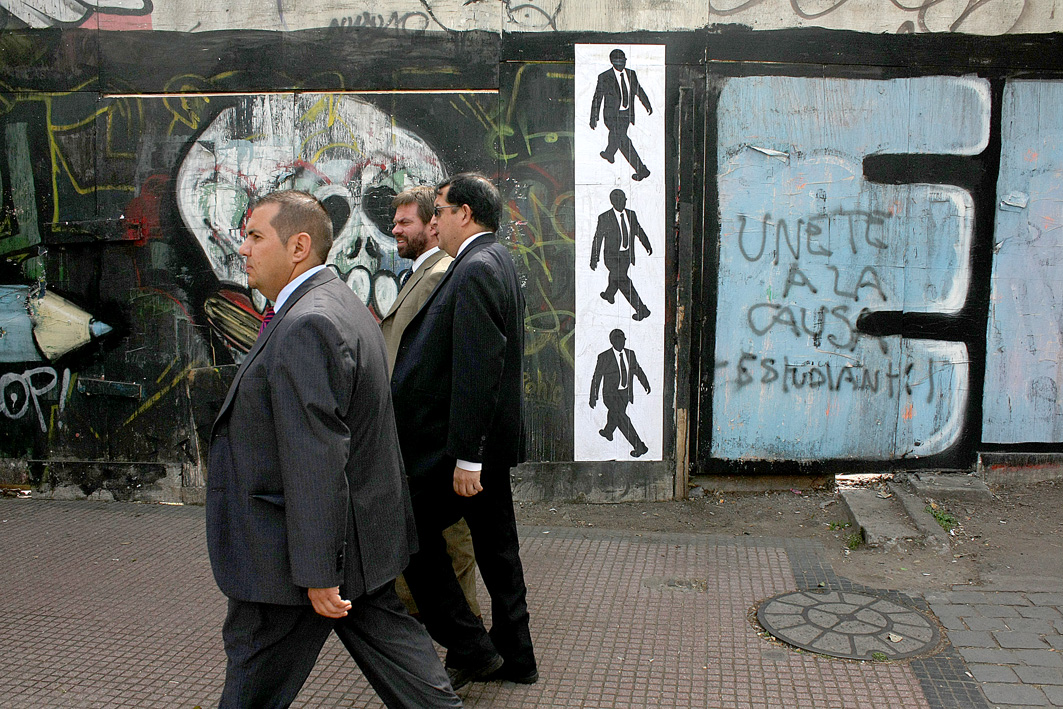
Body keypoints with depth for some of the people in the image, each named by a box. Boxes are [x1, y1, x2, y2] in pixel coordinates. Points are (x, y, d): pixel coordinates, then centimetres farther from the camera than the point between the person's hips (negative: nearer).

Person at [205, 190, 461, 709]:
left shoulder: (306, 326, -23)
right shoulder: (340, 305, 10)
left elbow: (317, 461, -27)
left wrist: (316, 572, -23)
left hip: (300, 551, -9)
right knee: (385, 638, 18)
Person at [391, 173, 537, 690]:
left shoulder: (476, 269, -18)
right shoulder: (495, 262, 14)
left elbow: (476, 370, -24)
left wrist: (465, 457, -24)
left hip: (457, 442, -10)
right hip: (492, 439, 10)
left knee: (413, 531, 3)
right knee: (495, 545, 15)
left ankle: (469, 648, 10)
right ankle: (514, 655, 27)